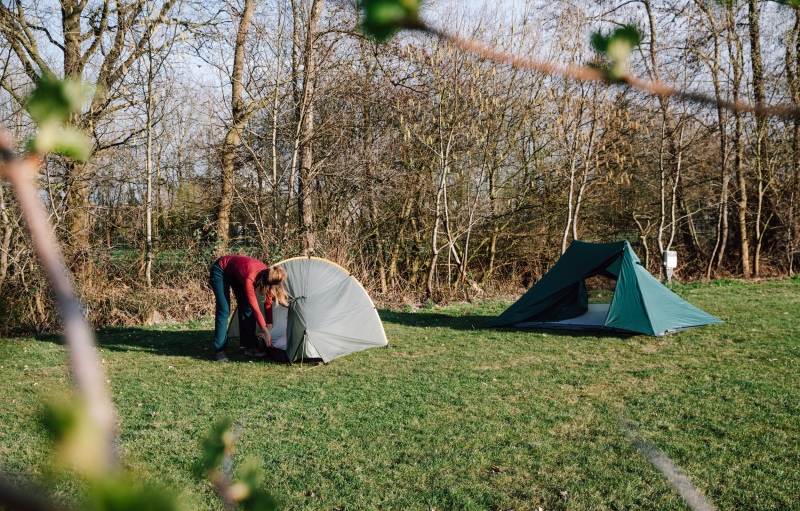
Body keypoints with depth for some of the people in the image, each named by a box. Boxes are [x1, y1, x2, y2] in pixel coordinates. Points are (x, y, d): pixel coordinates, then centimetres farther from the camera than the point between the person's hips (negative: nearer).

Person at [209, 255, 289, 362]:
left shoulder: (268, 275, -23)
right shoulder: (249, 279, -42)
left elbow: (268, 303, -9)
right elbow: (255, 309, -33)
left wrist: (268, 327, -8)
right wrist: (267, 333, -27)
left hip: (236, 275, 7)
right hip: (220, 272, -7)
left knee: (246, 308, -3)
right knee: (224, 311, -13)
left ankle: (250, 347, 3)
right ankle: (220, 351, -4)